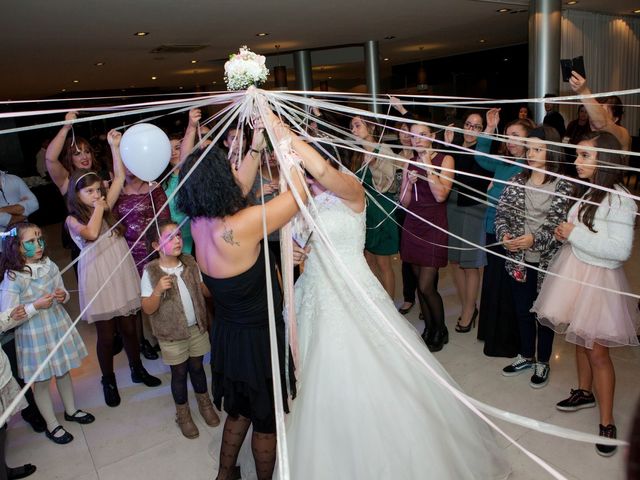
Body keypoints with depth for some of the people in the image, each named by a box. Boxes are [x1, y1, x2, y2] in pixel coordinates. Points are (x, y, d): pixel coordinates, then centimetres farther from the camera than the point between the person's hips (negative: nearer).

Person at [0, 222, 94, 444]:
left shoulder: (49, 266, -4)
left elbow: (63, 292, 11)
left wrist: (63, 296, -11)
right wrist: (35, 306, -25)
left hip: (58, 325, 5)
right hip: (33, 334, -5)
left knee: (64, 371, 20)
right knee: (41, 380, 10)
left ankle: (71, 410, 41)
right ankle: (52, 426, 27)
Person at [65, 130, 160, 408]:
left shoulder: (107, 206, 6)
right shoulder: (73, 220, -6)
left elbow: (119, 178, -1)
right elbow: (91, 233, -27)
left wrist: (115, 146, -5)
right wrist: (97, 208, -14)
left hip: (122, 275, 4)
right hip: (98, 281, -4)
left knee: (129, 327, 15)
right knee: (106, 335, 8)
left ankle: (137, 370, 34)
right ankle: (109, 382, 27)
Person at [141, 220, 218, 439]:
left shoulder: (190, 263, -5)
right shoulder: (151, 272, -16)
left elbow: (203, 289, 7)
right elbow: (148, 309, -15)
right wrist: (158, 291, -33)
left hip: (196, 327, 3)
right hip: (171, 333, -3)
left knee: (197, 366, 18)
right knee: (179, 372, 12)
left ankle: (205, 404, 41)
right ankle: (183, 414, 34)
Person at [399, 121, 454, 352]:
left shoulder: (445, 160, -2)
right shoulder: (410, 162, 10)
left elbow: (440, 195, -16)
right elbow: (404, 202, 7)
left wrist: (428, 165, -15)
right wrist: (409, 183, -11)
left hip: (434, 227, -5)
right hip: (413, 226, 5)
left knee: (426, 286, -8)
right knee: (422, 284, 10)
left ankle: (441, 331, 15)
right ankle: (429, 329, 26)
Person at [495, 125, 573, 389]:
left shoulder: (563, 185, -9)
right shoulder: (517, 181, 2)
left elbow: (563, 225, -13)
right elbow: (501, 212, 0)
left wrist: (535, 239, -25)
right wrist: (504, 234, -18)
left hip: (547, 261, -3)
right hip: (519, 259, 3)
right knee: (522, 310, 17)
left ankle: (542, 362, 31)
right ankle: (526, 355, 37)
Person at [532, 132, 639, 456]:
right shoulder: (589, 192, 5)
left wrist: (575, 234, -22)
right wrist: (566, 233, 1)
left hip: (599, 280, -7)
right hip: (574, 271, 7)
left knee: (598, 351, 0)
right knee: (580, 339, 19)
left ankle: (607, 423, 14)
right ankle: (585, 392, 40)